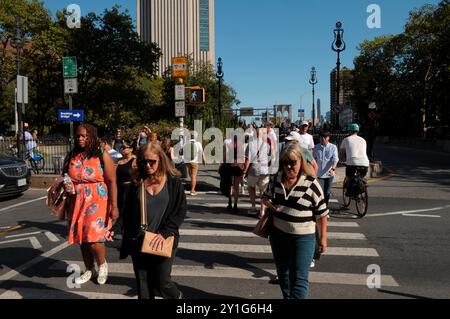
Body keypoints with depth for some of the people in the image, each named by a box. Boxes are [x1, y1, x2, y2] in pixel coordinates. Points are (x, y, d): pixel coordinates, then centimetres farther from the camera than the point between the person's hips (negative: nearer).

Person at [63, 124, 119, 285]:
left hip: (97, 203, -5)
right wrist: (65, 186, -4)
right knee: (82, 238, 12)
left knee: (94, 238, -10)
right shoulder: (71, 156, 7)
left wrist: (114, 206, -16)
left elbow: (112, 182, -10)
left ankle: (102, 264, 21)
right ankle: (89, 270, 32)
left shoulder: (102, 156, -7)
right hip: (77, 204, 5)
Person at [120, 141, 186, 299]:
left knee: (161, 282, 5)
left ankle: (176, 296, 37)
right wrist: (128, 241, 6)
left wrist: (164, 233, -16)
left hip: (163, 241, -3)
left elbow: (180, 211, -6)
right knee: (143, 285, 11)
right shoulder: (137, 182, 3)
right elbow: (128, 213, 8)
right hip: (138, 242, 3)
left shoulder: (173, 182, -4)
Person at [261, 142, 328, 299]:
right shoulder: (276, 180, -1)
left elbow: (322, 214, -7)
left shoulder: (311, 184, -14)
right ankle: (287, 296, 44)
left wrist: (323, 237, -3)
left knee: (299, 279, -4)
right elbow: (266, 197, 16)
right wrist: (268, 203, -6)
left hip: (302, 237, -5)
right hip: (277, 234, 6)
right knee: (282, 273, 22)